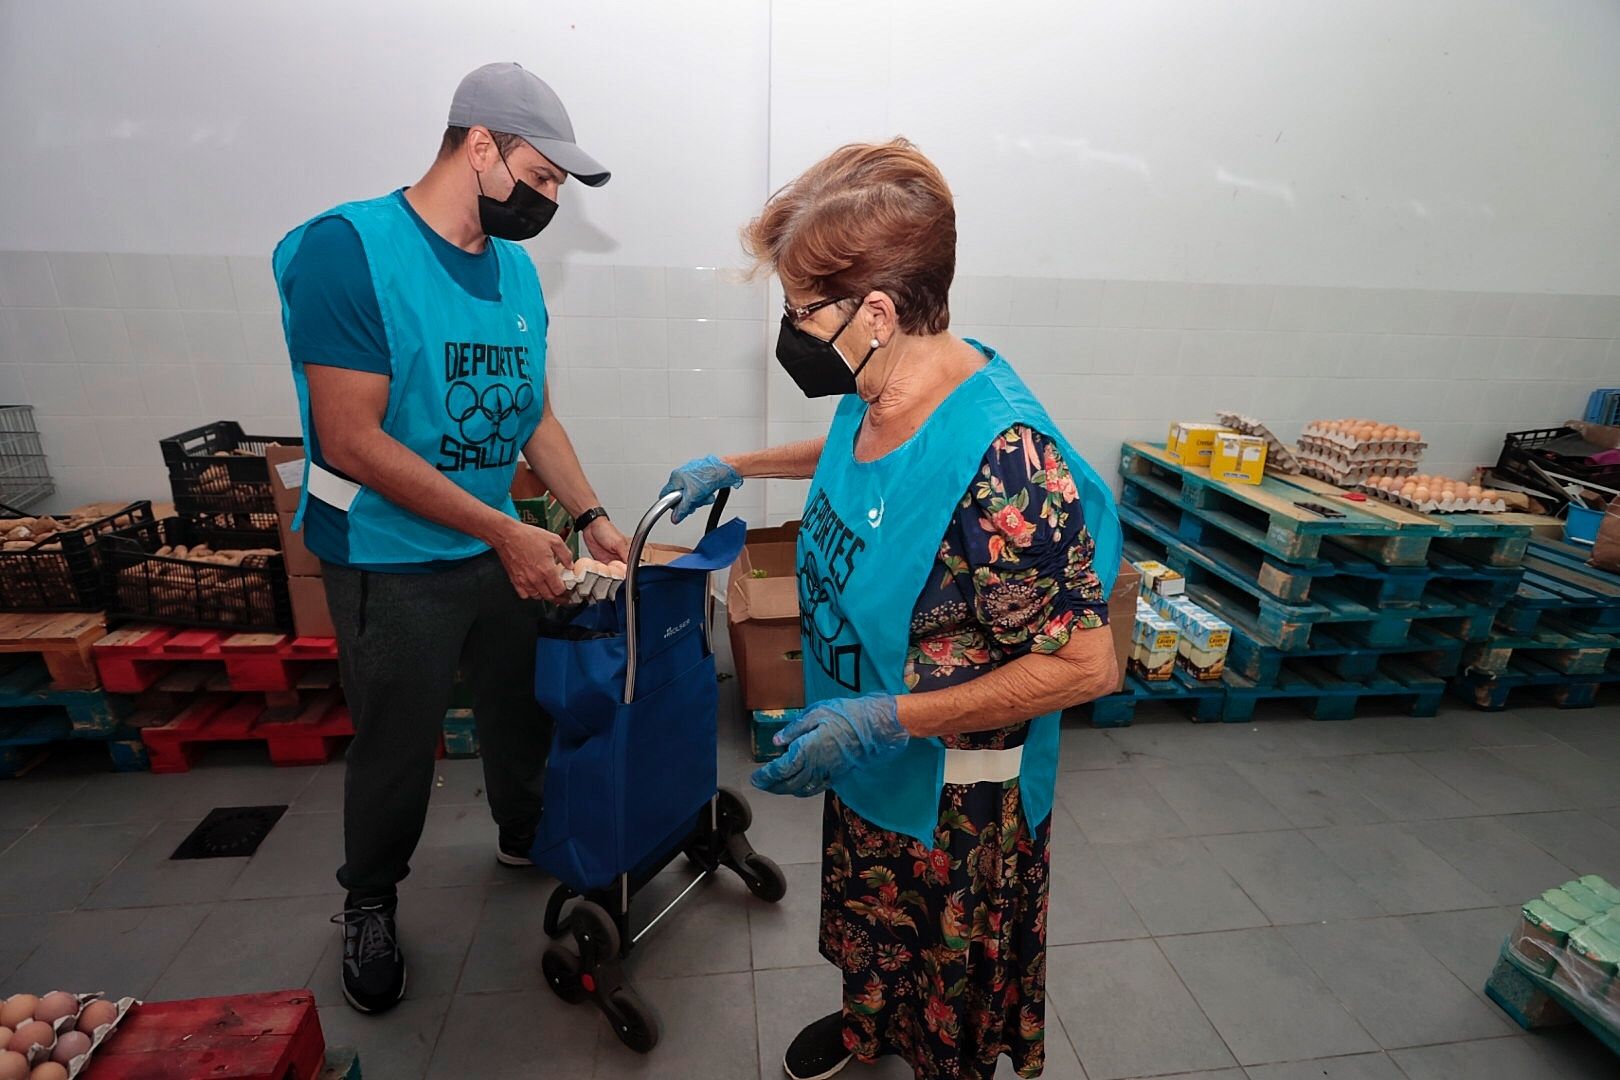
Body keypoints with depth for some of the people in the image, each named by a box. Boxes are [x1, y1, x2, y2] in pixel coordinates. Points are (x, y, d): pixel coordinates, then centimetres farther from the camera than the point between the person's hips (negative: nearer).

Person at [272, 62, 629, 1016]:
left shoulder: (517, 270, 2)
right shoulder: (349, 248, -17)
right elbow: (351, 443, -21)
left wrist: (591, 517, 0)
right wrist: (506, 531, -21)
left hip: (502, 549, 6)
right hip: (392, 566, -5)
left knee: (523, 712, 20)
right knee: (397, 747, 12)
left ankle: (527, 836, 48)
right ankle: (370, 903, 40)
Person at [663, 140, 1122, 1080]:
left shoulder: (998, 458, -36)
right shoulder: (882, 393, -9)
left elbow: (1087, 666, -30)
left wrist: (888, 719, -30)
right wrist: (735, 466, 16)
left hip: (952, 791, -8)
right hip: (869, 755, 8)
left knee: (944, 977, 23)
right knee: (864, 916, 34)